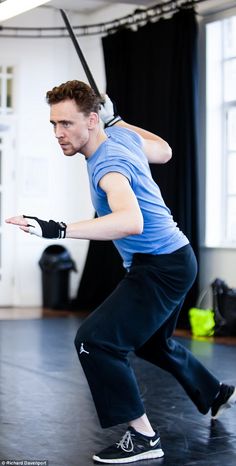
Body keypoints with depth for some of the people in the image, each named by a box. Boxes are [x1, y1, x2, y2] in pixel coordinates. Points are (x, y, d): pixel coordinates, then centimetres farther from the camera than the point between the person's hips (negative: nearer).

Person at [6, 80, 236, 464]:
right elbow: (164, 151, 20)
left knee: (94, 340, -19)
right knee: (152, 341, 30)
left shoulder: (109, 165, -27)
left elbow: (131, 221, -47)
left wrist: (58, 230, -54)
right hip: (172, 259, 10)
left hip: (162, 267, -10)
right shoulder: (123, 135, -1)